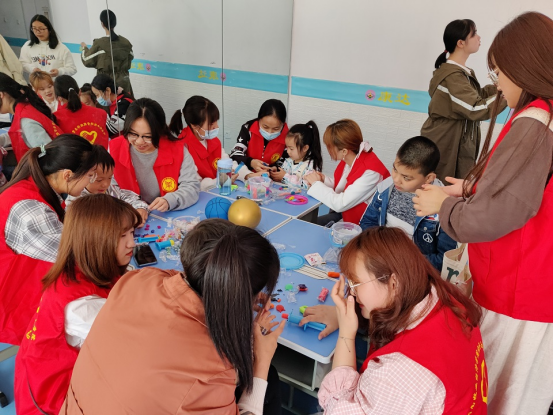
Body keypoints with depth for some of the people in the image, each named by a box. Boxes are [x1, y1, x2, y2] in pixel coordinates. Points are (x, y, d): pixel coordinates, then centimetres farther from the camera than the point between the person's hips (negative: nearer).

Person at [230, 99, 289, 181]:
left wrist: (270, 171, -21)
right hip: (244, 178, 0)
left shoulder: (286, 138, -10)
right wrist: (250, 162, -27)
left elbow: (283, 164, -2)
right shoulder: (248, 129, -10)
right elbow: (235, 155, -10)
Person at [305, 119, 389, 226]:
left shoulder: (370, 172, -28)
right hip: (344, 213, 7)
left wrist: (317, 184, -14)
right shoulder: (349, 158, -5)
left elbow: (340, 204, -27)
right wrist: (323, 180, -9)